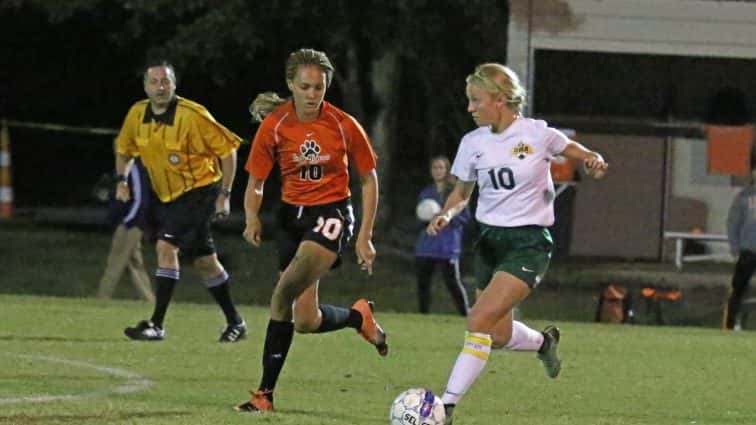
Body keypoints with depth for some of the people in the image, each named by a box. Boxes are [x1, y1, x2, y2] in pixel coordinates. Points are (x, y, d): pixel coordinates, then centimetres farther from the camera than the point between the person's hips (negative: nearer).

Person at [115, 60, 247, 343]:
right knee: (204, 261, 13)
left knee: (166, 246, -20)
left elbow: (227, 150, -11)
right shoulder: (137, 115, -1)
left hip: (199, 192, -6)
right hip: (166, 197, 6)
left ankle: (157, 324, -19)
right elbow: (124, 148, 19)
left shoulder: (193, 116, -18)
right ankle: (235, 322, 26)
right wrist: (121, 179, 4)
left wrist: (224, 194, -12)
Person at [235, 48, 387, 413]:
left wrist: (365, 238, -1)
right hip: (292, 215, 4)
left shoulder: (344, 126, -8)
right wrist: (252, 218, -18)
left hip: (332, 212, -4)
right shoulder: (273, 126, -4)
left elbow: (368, 180, 3)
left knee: (285, 294, -24)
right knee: (304, 319, 1)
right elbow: (255, 183, 2)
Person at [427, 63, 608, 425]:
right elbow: (462, 192, 14)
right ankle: (544, 342, 45)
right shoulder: (473, 143, 1)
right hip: (489, 241, 6)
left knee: (480, 321, -20)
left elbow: (582, 154, 7)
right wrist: (446, 214, -7)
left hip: (529, 242, -6)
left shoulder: (536, 134, -10)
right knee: (499, 335, 11)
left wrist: (595, 163, -17)